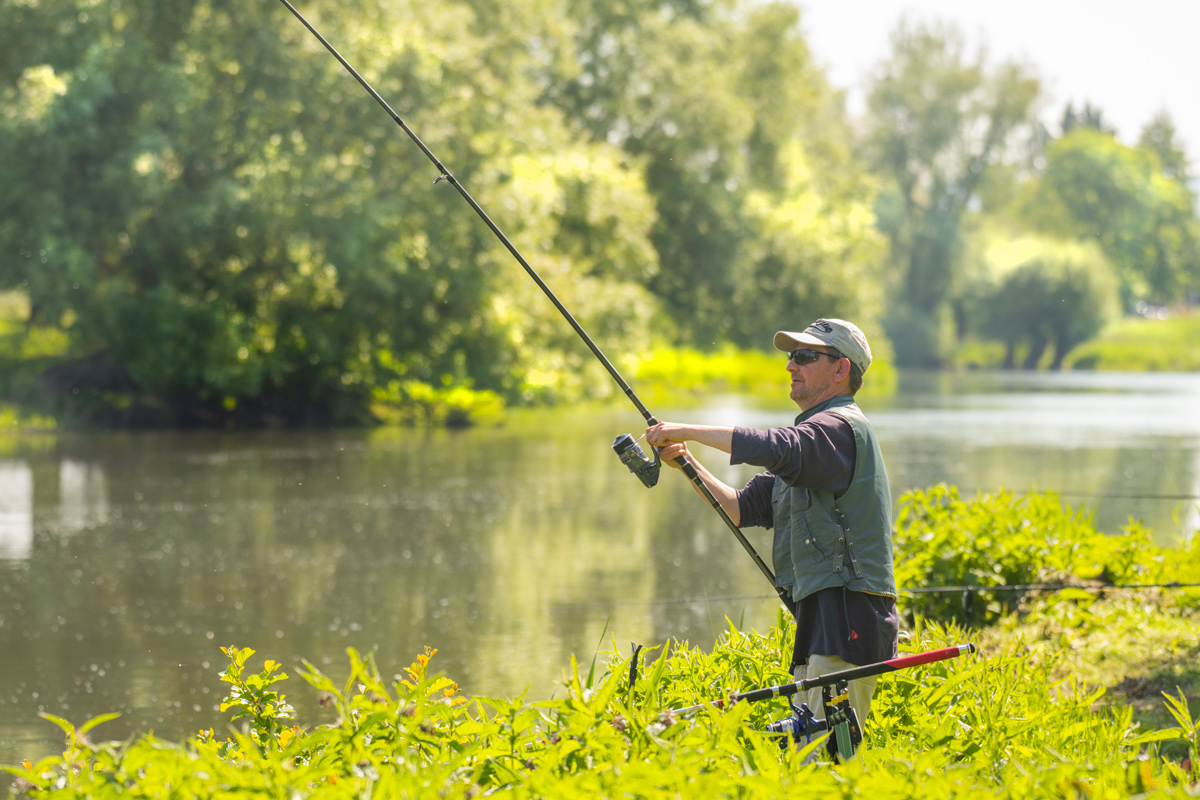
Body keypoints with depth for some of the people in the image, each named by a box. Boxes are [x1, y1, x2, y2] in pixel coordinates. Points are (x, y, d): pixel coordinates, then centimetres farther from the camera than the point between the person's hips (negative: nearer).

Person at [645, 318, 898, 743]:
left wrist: (689, 430, -19)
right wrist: (688, 464, 7)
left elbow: (771, 448, -28)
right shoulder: (812, 433, 24)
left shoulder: (842, 426, -9)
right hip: (821, 614, 10)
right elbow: (744, 508, 20)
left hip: (848, 620, -10)